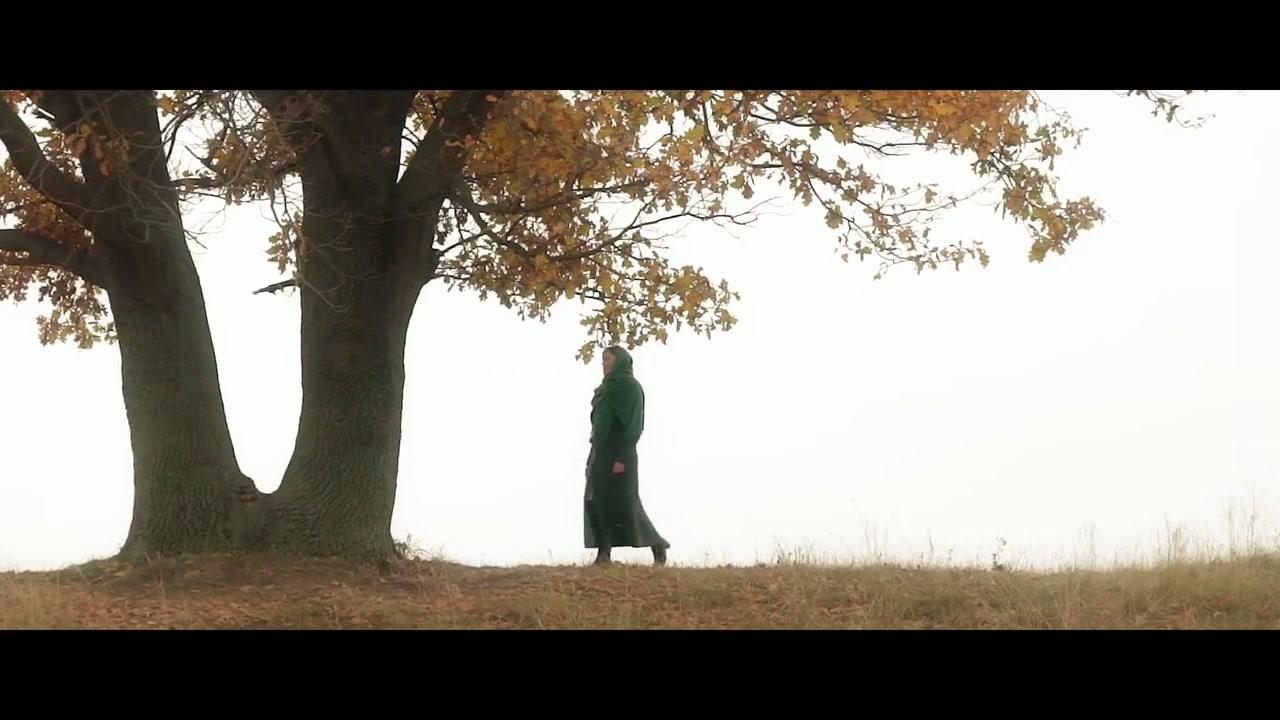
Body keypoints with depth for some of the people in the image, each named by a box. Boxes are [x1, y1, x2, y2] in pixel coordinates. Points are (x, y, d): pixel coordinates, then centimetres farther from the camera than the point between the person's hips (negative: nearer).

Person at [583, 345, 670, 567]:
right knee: (596, 500, 1)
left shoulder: (628, 385, -11)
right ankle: (604, 553, -2)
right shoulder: (609, 385, 17)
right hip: (601, 450, 9)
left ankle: (658, 545, 3)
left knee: (623, 503, -7)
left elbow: (630, 422, -17)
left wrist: (620, 457, -23)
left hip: (618, 452, -9)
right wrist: (595, 453, 15)